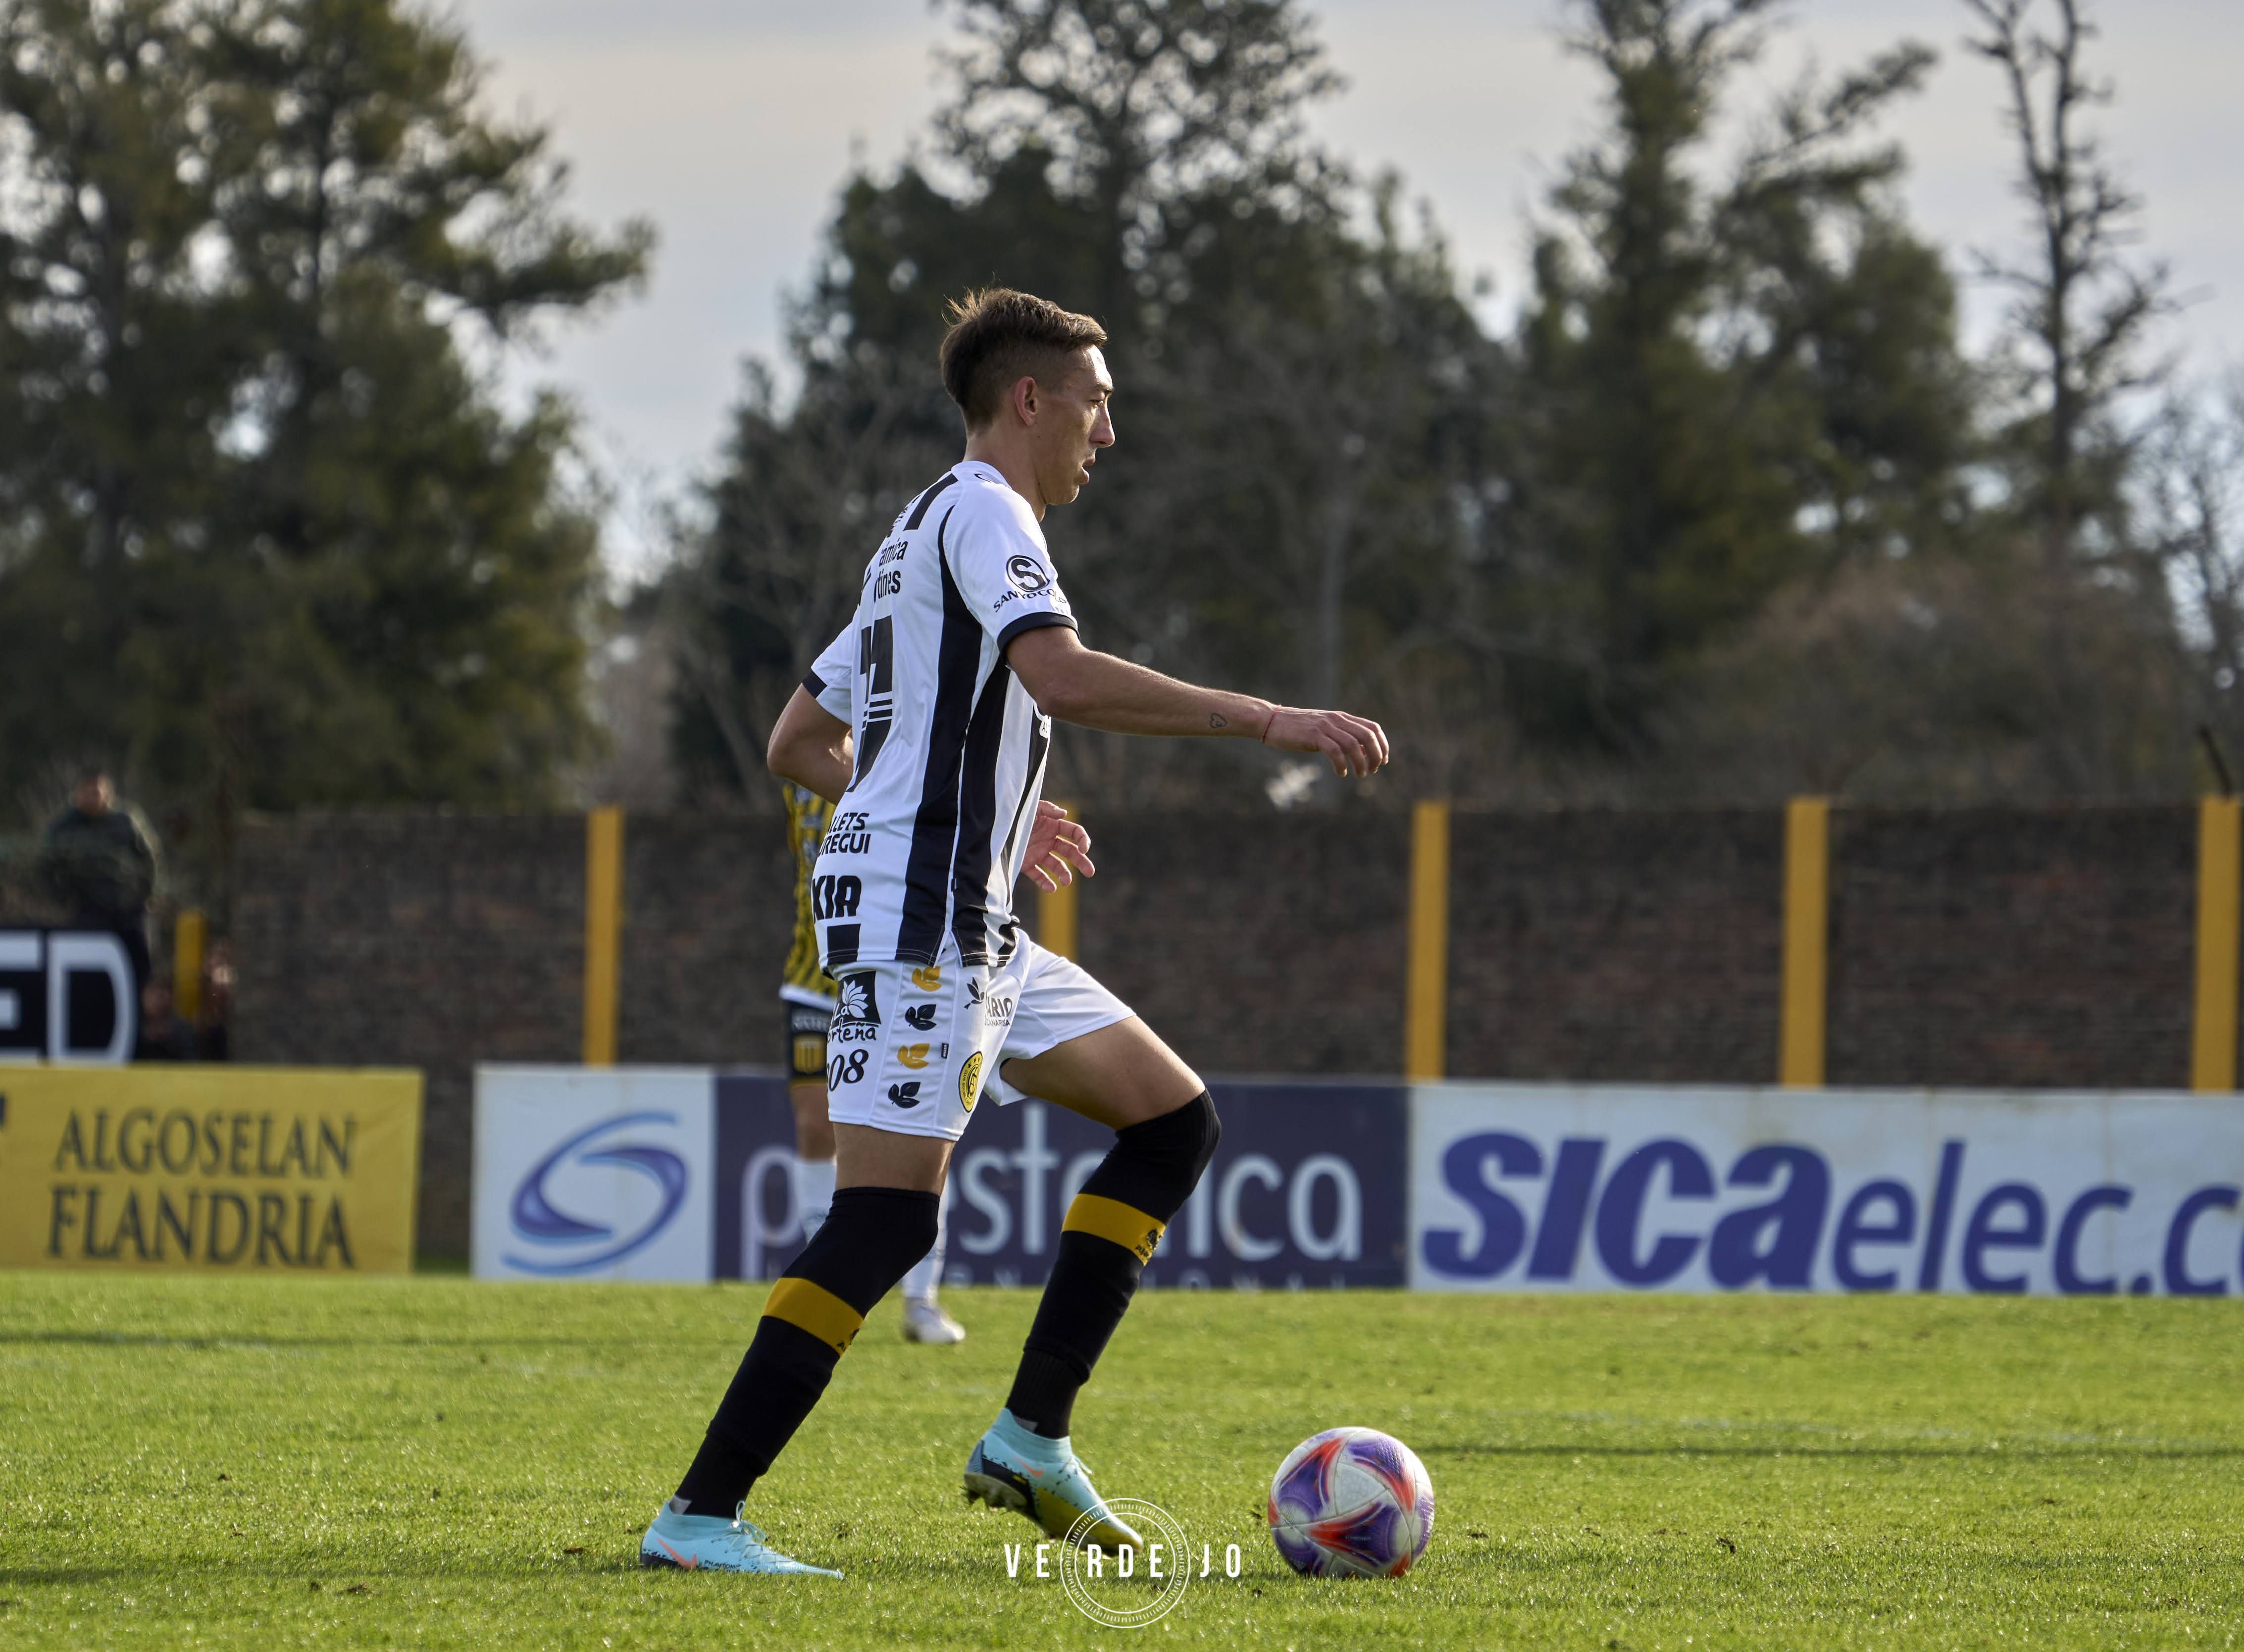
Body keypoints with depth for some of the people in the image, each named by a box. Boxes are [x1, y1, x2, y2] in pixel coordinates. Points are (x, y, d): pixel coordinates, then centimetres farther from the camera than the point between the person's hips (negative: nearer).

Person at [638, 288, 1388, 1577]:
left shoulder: (926, 536, 23)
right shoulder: (981, 512, -8)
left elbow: (800, 745, 28)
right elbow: (1062, 676, -26)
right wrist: (1267, 721, -25)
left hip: (969, 928, 11)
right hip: (915, 921, -11)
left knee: (1176, 1121, 11)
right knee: (889, 1219, -15)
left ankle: (1033, 1438, 6)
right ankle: (699, 1516, -15)